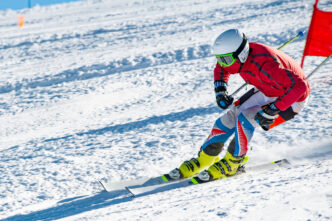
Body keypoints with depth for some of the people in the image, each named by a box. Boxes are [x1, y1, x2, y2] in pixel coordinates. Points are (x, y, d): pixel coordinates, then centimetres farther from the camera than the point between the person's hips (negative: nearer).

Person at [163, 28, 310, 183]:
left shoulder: (265, 66, -39)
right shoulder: (238, 57, -16)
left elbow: (299, 86, -40)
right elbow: (221, 69, 8)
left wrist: (272, 111, -40)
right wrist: (220, 90, -10)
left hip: (291, 98, -7)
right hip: (266, 91, 7)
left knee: (245, 119, -24)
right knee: (231, 117, -3)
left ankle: (231, 164, -6)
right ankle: (202, 161, 10)